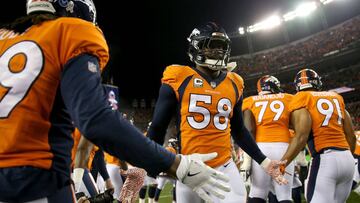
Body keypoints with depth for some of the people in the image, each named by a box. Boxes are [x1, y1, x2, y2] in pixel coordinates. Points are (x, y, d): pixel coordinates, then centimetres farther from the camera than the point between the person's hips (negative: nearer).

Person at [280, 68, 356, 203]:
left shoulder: (301, 100, -2)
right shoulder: (336, 97, 17)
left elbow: (301, 137, -16)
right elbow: (351, 136, 18)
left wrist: (282, 164, -16)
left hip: (325, 159, -7)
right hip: (347, 158, 7)